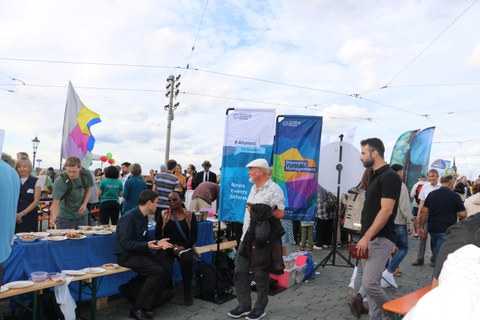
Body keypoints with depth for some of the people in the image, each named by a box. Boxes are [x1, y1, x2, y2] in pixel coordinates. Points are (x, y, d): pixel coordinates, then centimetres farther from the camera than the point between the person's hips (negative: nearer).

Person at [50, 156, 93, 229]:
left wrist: (84, 204, -9)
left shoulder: (86, 175, -12)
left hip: (82, 215, 4)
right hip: (65, 217, -3)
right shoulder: (60, 182, -24)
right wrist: (54, 216, -44)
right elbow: (55, 202, -26)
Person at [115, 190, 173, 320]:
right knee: (157, 271, -24)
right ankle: (138, 309, -12)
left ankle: (149, 304, 3)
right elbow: (125, 243, -23)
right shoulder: (129, 217, -19)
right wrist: (146, 246, -31)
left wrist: (157, 243, -2)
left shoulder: (144, 217, 7)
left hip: (139, 251, 8)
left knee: (167, 268, -8)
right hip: (126, 255, -8)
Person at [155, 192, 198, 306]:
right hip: (167, 247, 0)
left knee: (187, 260, -34)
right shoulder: (163, 215, 7)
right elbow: (157, 235, 3)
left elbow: (194, 236, 3)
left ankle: (187, 292, -12)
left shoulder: (190, 215, 5)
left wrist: (184, 247, -14)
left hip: (184, 247, 0)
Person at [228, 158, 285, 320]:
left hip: (262, 238, -8)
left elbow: (280, 214, -19)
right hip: (247, 236, 8)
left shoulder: (274, 189, -12)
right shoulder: (254, 188, 15)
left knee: (260, 274, 5)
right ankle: (244, 305, 22)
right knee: (240, 271, 9)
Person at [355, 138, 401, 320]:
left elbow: (386, 211, -21)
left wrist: (366, 237, -23)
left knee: (369, 284, -11)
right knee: (371, 284, 11)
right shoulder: (375, 176, 15)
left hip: (380, 240, -9)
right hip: (370, 239, 9)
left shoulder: (389, 177, -14)